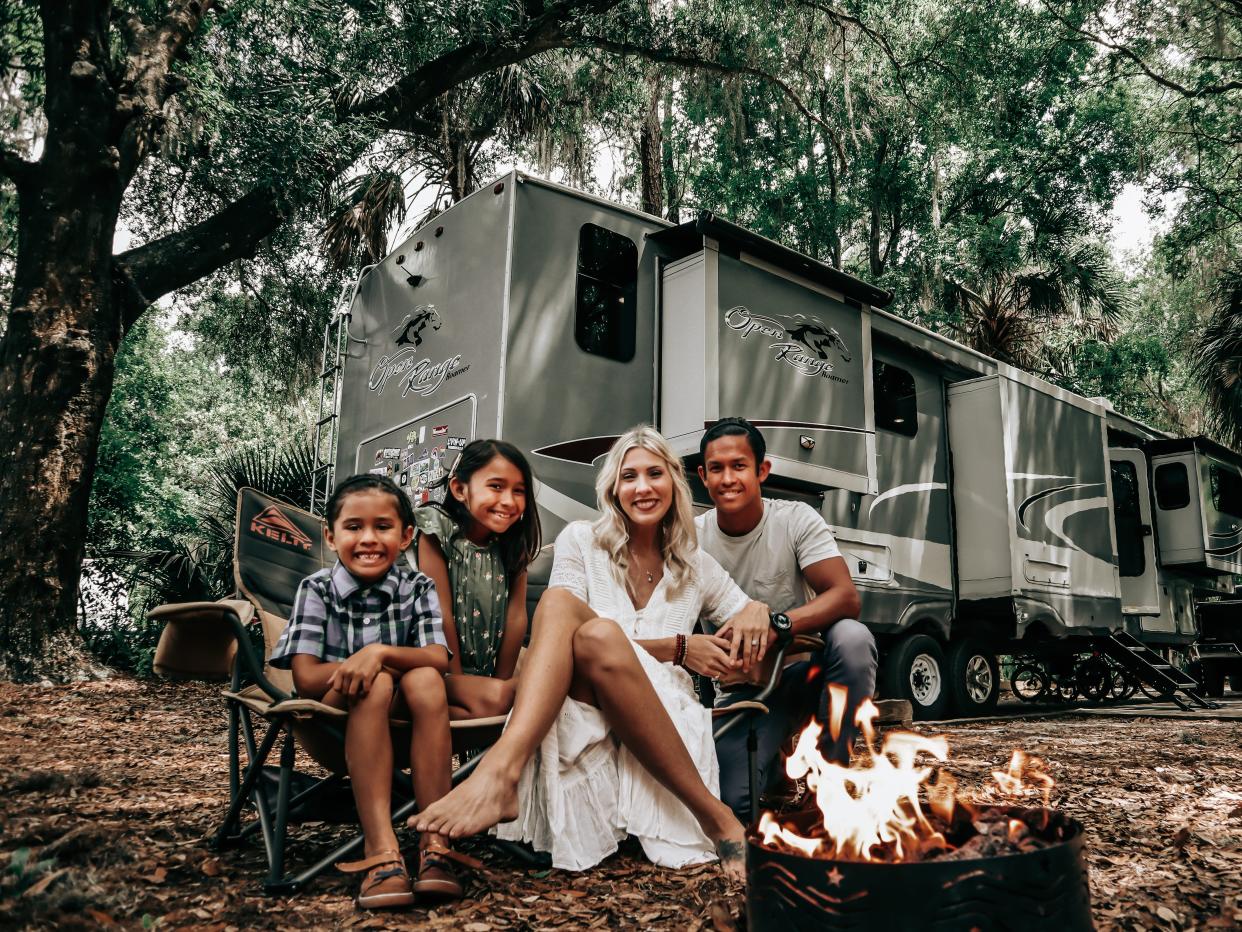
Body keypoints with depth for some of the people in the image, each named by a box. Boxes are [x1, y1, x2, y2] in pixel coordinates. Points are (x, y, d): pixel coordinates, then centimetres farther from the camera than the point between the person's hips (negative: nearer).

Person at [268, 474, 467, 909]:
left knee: (425, 681, -30)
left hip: (407, 727, 2)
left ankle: (434, 843, -30)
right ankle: (382, 850, -38)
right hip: (335, 726, -1)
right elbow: (306, 678, -13)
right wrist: (378, 665, -19)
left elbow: (438, 660, -15)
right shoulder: (317, 589, -5)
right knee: (374, 685, -33)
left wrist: (380, 653, -32)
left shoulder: (417, 587, -1)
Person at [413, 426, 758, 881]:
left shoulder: (695, 566, 17)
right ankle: (507, 767, -48)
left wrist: (763, 621, -10)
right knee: (559, 602, -28)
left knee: (598, 637, -33)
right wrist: (675, 648, -6)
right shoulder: (581, 541, 11)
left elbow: (757, 618, 16)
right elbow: (560, 637, 0)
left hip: (664, 719, 1)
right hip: (579, 711, 0)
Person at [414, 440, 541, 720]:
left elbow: (516, 615, -3)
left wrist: (502, 681, -8)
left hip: (487, 673, 7)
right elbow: (441, 613, -14)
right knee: (493, 700, -32)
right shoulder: (438, 530, -11)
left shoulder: (515, 542, 1)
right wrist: (457, 683, -14)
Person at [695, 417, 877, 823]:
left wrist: (775, 623, -40)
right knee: (737, 802, -23)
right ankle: (778, 758, 14)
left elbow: (846, 598, -22)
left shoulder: (796, 519, -10)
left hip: (803, 670, 0)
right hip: (741, 688, 0)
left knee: (852, 638, -32)